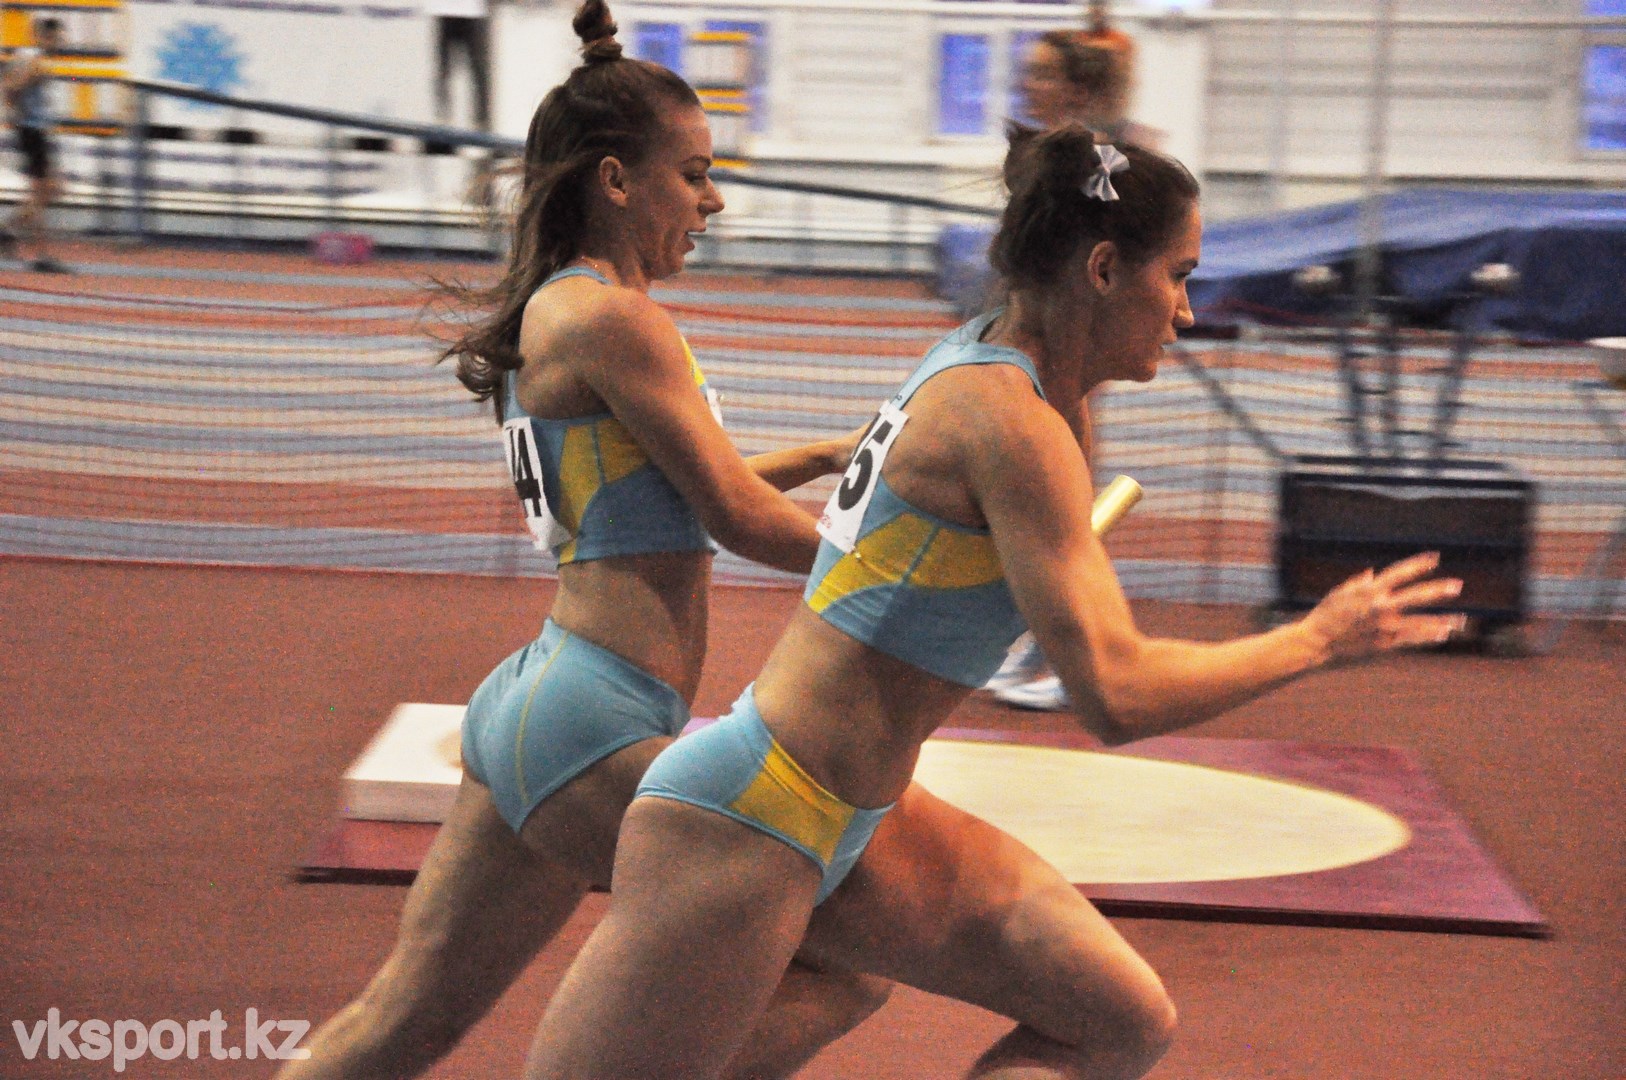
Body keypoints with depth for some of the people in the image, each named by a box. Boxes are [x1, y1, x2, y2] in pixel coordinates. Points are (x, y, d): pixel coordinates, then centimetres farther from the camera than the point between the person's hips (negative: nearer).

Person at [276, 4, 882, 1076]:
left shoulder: (557, 314, 18)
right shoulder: (612, 317, -11)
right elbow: (737, 518, -9)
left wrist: (826, 455, 27)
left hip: (531, 709, 10)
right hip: (598, 730, -10)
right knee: (847, 968, -2)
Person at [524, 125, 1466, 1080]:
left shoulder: (988, 364, 9)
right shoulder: (1004, 417, -20)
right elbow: (1117, 697, -25)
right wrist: (1318, 639, -12)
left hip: (855, 822, 10)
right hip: (747, 822, -10)